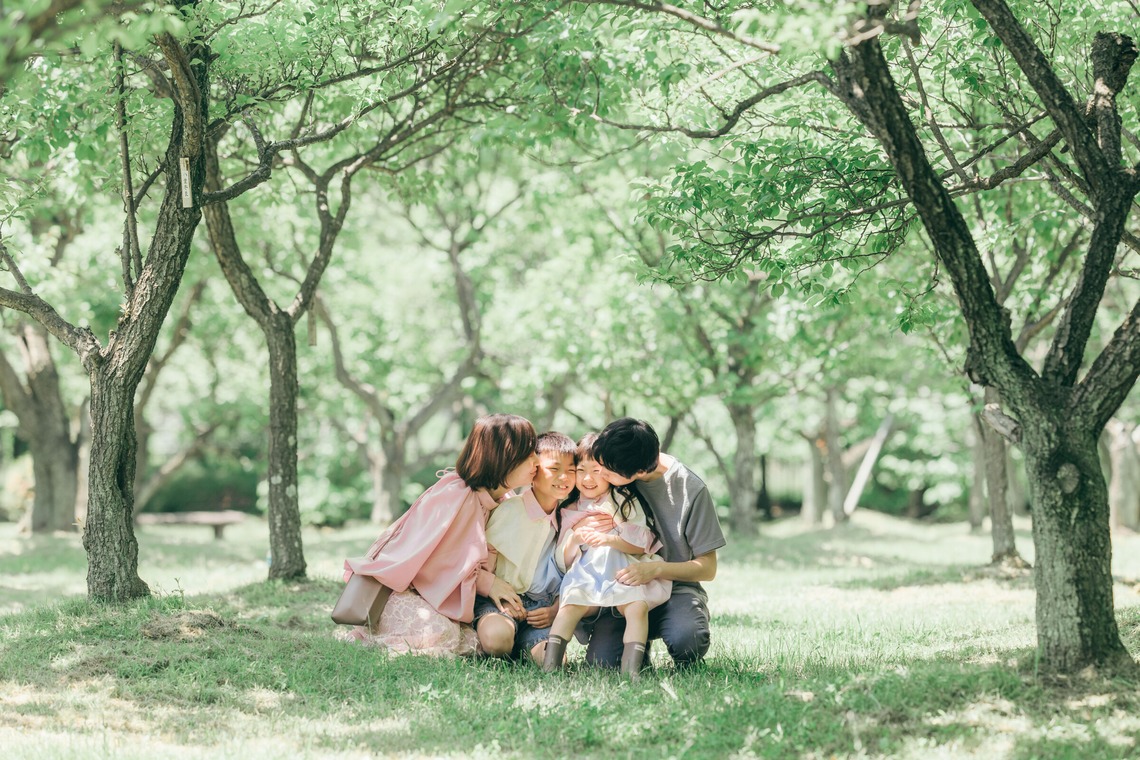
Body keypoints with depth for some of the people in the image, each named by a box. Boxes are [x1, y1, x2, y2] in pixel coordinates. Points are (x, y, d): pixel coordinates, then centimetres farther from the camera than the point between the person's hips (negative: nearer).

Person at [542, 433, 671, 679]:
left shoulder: (625, 504, 9)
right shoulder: (569, 513, 18)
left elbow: (641, 545, -1)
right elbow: (564, 562, 13)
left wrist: (610, 540, -17)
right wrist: (573, 540, -7)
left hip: (623, 573, -1)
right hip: (586, 578, 1)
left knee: (638, 606, -30)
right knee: (570, 605, -28)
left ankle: (631, 668, -39)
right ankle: (550, 665, -37)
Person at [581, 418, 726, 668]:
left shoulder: (691, 490, -12)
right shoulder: (611, 477, -2)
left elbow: (707, 568, -5)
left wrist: (656, 569, -23)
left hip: (676, 587, -2)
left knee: (687, 641, -36)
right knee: (601, 658, -26)